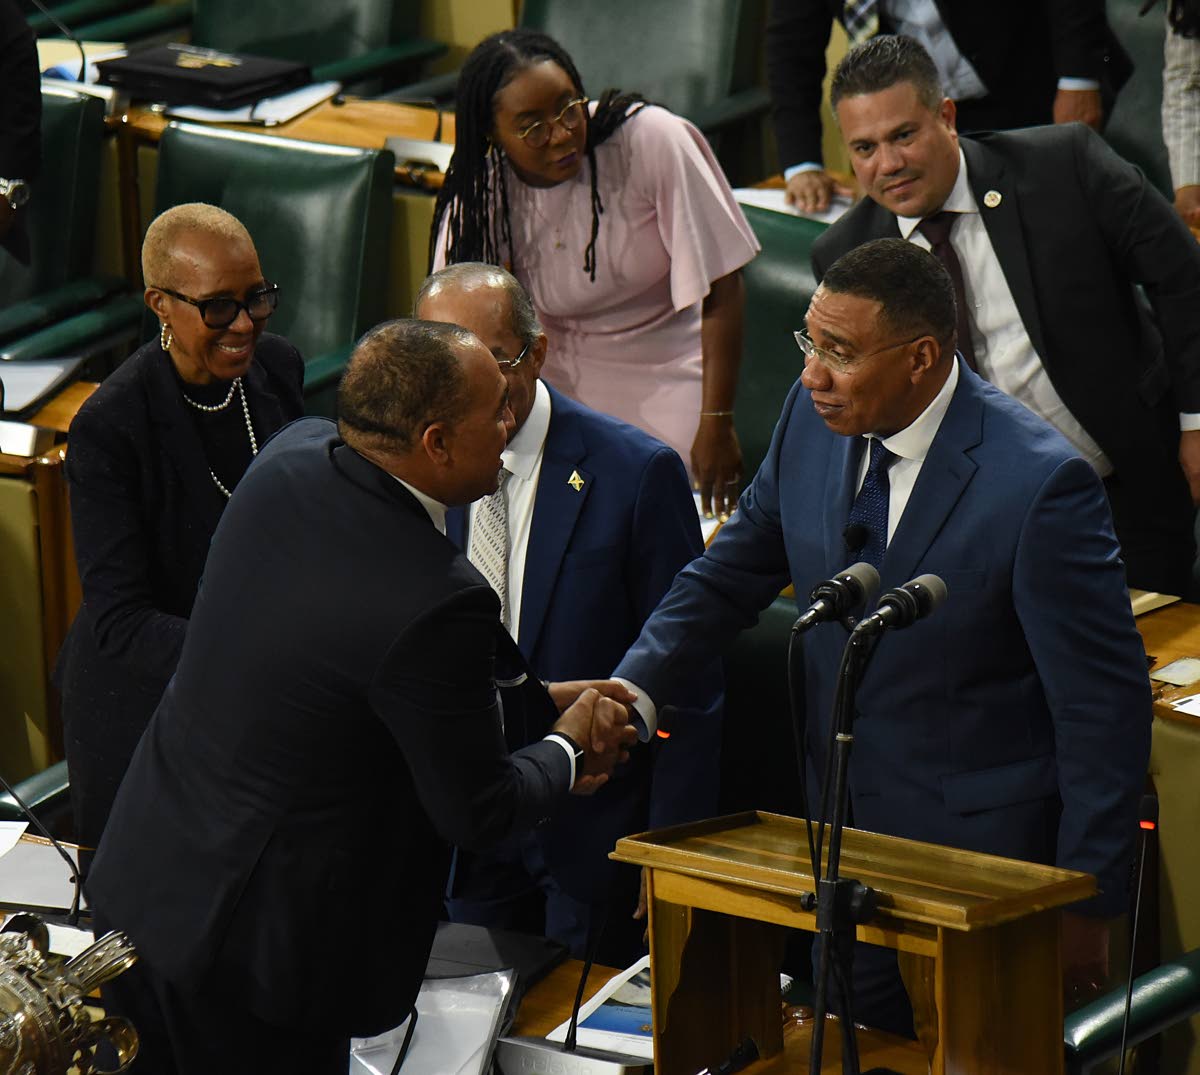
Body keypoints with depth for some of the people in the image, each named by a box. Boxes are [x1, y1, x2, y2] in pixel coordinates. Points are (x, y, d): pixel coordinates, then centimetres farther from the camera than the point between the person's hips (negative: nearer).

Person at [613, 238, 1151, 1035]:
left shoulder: (1041, 484, -24)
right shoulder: (816, 418, -5)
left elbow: (1106, 706, -18)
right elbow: (731, 572, 8)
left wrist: (1087, 907, -14)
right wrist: (635, 691, -10)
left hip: (979, 849, -6)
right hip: (842, 834, 6)